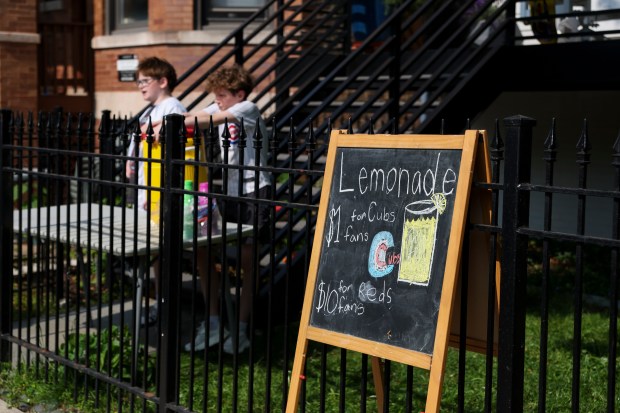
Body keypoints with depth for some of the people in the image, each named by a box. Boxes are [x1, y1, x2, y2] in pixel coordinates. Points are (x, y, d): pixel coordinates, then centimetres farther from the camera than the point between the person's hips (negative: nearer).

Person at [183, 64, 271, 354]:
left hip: (254, 194, -7)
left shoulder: (248, 109, -10)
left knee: (247, 260, 0)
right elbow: (192, 117, -1)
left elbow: (209, 120, -25)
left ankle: (241, 329, 8)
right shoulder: (221, 109, 11)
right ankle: (213, 322, 11)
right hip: (229, 193, 7)